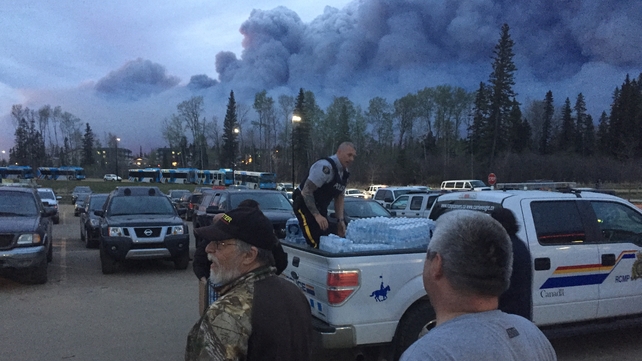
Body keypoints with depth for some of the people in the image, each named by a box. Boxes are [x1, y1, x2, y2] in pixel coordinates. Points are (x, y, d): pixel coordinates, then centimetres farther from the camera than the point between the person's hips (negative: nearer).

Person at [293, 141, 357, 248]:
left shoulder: (344, 173, 5)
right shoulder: (325, 167, -24)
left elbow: (339, 197, 14)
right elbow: (306, 191, -26)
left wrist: (340, 220, 5)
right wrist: (317, 215, -28)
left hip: (319, 207, 9)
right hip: (305, 204, -9)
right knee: (316, 244, -17)